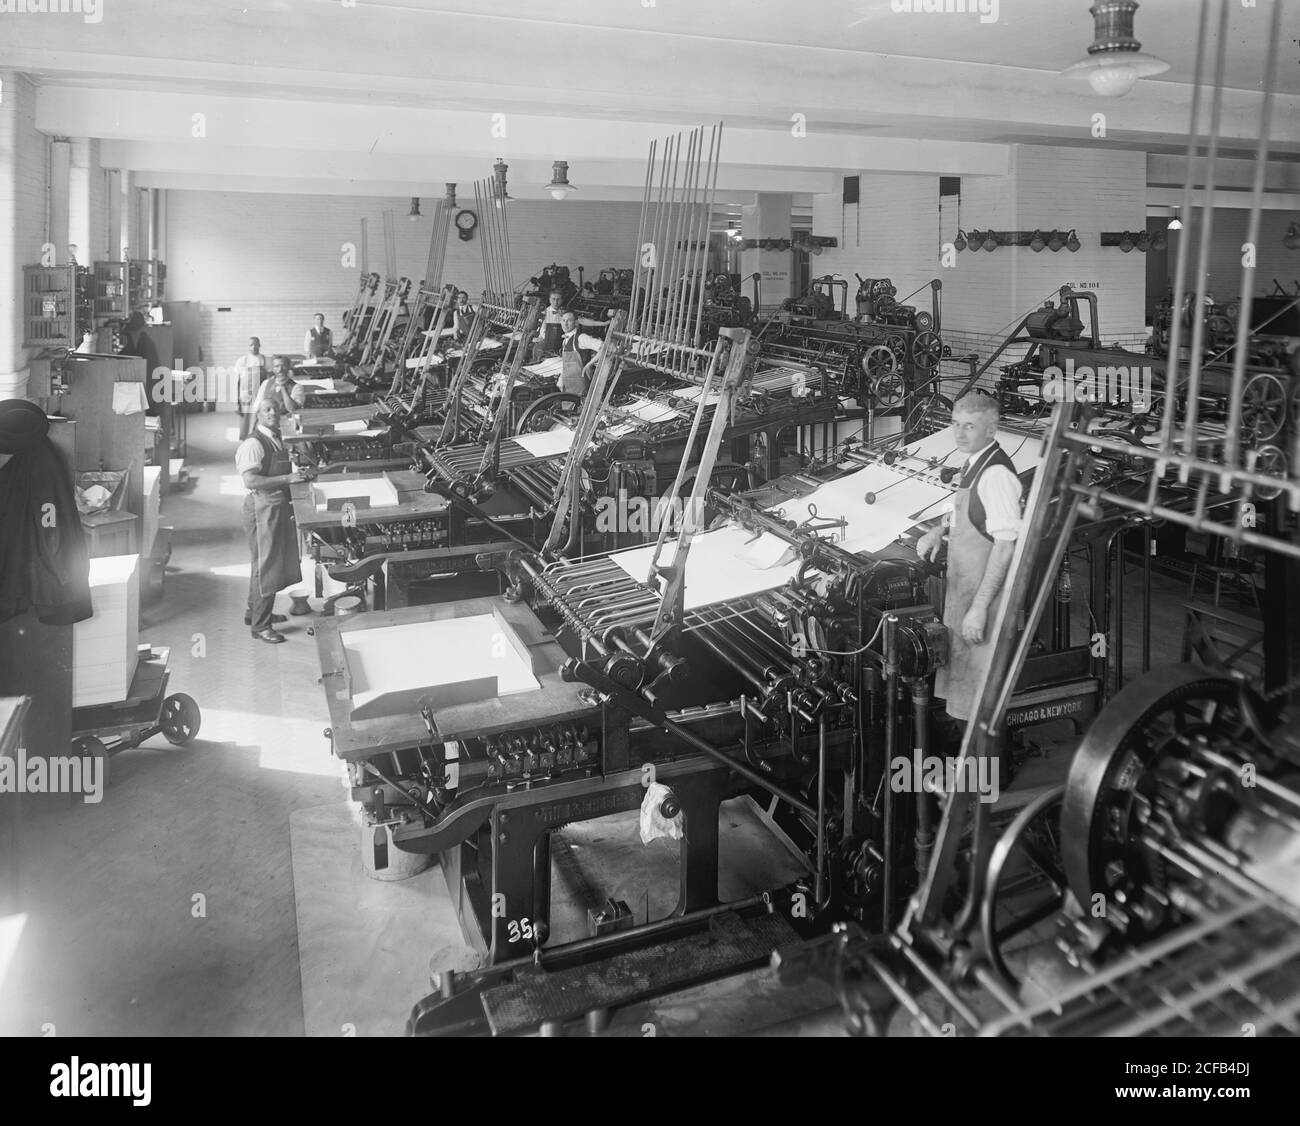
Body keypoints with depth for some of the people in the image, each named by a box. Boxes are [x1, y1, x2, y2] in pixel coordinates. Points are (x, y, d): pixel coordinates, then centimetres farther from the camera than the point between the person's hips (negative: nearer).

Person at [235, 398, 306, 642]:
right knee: (265, 566, -4)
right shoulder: (253, 443, -16)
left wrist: (298, 474, 13)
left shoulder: (277, 440, 13)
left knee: (278, 563, 19)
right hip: (262, 506, -9)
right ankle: (260, 625, 6)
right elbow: (250, 481, -25)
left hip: (280, 504, 9)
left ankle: (256, 612, 35)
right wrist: (288, 478, -27)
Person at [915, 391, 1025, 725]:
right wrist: (940, 530, 5)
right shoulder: (973, 463, 7)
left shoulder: (996, 474, -23)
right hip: (962, 589, 10)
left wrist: (979, 608, -26)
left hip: (986, 594, -10)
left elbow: (1005, 546, -25)